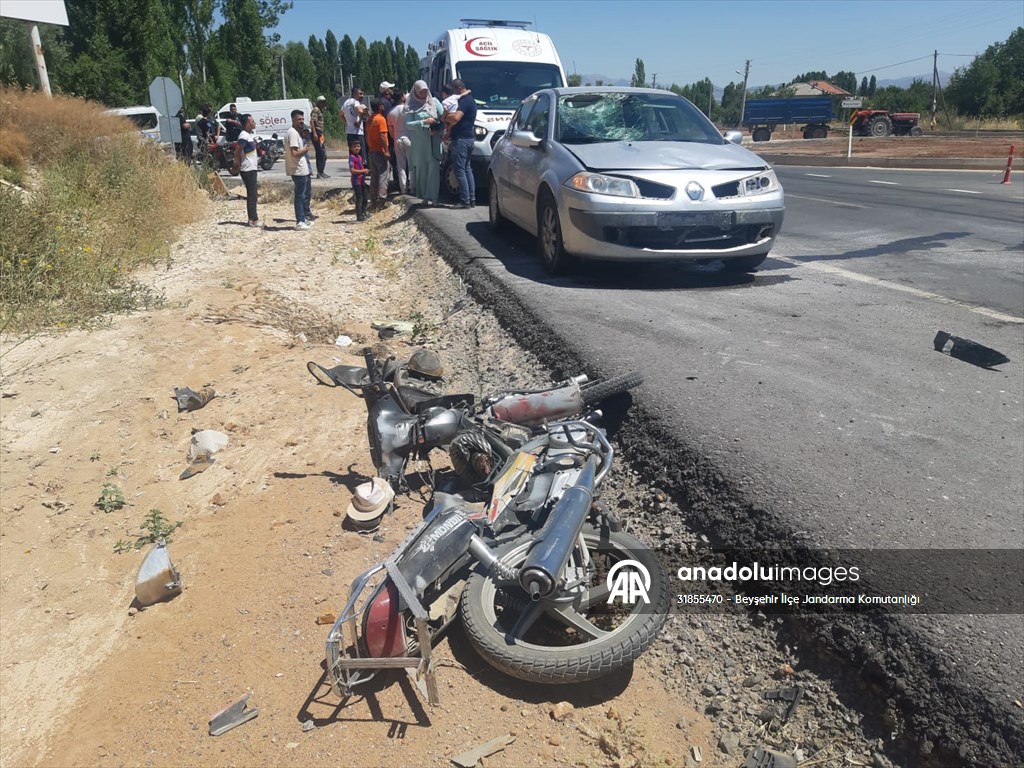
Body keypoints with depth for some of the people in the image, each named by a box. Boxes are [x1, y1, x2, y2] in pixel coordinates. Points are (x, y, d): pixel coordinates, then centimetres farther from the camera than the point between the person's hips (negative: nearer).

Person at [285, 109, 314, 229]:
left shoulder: (298, 132, 15)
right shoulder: (292, 133, -16)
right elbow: (295, 153, -25)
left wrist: (305, 136, 8)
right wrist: (305, 149, -10)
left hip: (304, 169, 10)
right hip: (298, 170, -10)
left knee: (306, 194, 19)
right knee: (300, 195, -6)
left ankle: (306, 217, 30)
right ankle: (300, 222, -2)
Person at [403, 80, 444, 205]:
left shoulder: (434, 102, 9)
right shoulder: (411, 106, 5)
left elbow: (443, 117, 3)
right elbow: (408, 124, -3)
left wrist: (438, 129, -14)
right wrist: (424, 122, -13)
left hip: (434, 142, 1)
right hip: (419, 144, -1)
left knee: (433, 168, -7)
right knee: (421, 168, 0)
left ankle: (431, 196, -7)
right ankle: (423, 195, 9)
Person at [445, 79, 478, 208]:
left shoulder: (465, 101, -14)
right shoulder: (470, 99, 19)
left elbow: (455, 118, -26)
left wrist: (444, 117, -9)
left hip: (461, 139, -11)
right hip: (468, 138, 11)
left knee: (460, 170, -8)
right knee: (467, 169, 13)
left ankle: (465, 201, -10)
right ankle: (472, 199, 15)